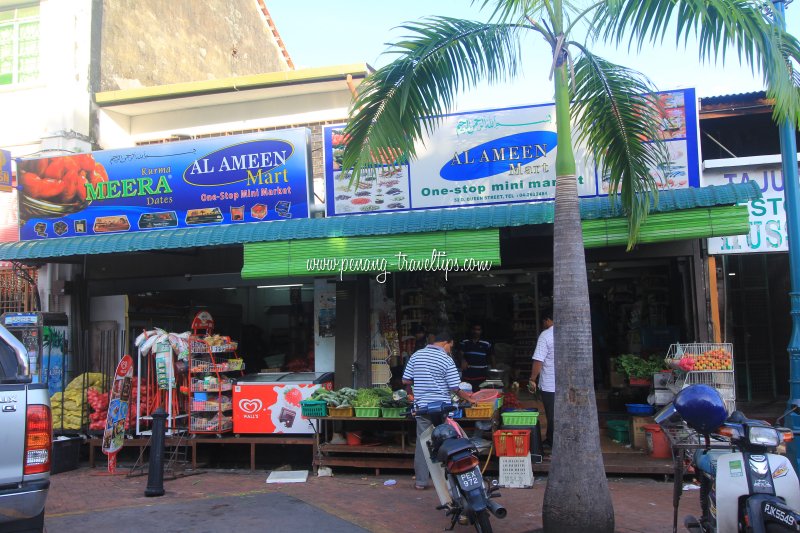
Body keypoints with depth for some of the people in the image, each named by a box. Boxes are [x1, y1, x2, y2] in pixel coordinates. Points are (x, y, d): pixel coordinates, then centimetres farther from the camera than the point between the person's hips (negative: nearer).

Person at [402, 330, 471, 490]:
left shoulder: (416, 355, 5)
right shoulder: (446, 360, -8)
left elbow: (406, 380, 6)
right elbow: (454, 388, -8)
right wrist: (465, 396, 10)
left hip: (421, 406, 4)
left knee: (422, 442, 8)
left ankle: (421, 481, 12)